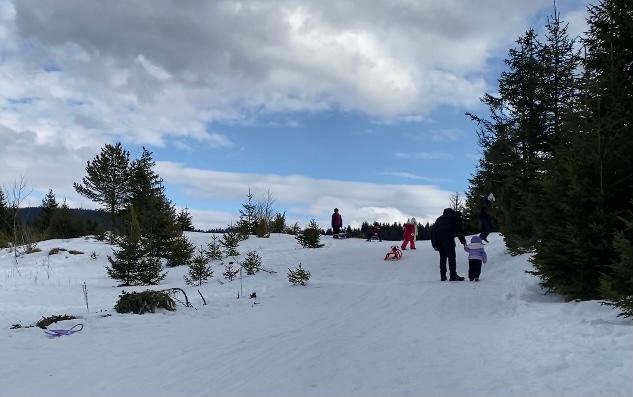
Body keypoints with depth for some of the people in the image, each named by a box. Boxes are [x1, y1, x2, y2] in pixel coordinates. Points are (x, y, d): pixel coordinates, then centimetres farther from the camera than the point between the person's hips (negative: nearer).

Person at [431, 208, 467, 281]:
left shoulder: (440, 218, 34)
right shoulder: (455, 217, 19)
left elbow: (432, 230, 27)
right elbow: (459, 230, 6)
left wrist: (434, 244, 25)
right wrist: (463, 241, 10)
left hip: (437, 238, 5)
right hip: (447, 236, -5)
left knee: (442, 256, 15)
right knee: (451, 256, -3)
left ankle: (443, 275, 11)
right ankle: (453, 275, -10)